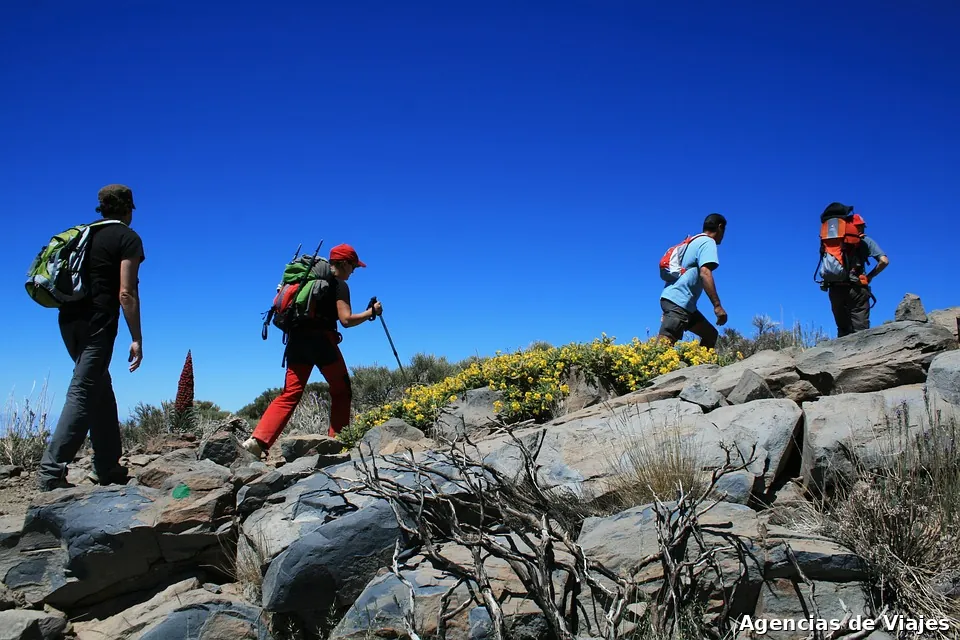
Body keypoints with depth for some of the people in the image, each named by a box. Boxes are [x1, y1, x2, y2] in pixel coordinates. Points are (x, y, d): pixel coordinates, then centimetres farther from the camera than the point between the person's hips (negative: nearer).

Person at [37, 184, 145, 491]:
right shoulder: (128, 238, -2)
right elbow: (126, 293, -10)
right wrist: (137, 339, -10)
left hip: (69, 318, 7)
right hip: (97, 322, -7)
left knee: (101, 389, 15)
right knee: (83, 393, -8)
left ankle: (107, 467, 18)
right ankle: (52, 469, -14)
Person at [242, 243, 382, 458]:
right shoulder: (339, 285, -1)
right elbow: (346, 320, -11)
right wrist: (371, 312, 2)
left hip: (297, 339, 6)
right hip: (321, 340, -6)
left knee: (289, 394, 2)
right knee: (341, 391, 10)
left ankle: (258, 439, -12)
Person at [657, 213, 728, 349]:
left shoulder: (695, 241, 25)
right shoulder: (708, 242, -3)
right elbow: (705, 273, -18)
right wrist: (717, 306, -22)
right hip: (678, 301, -10)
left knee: (711, 334, 15)